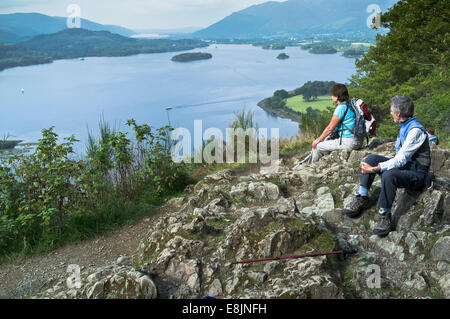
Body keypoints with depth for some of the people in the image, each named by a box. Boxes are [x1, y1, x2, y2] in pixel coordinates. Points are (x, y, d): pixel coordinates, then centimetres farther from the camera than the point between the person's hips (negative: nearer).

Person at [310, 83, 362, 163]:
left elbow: (330, 128, -13)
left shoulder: (341, 108, -17)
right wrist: (331, 135, 20)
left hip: (348, 142, -10)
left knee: (317, 146, 1)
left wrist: (318, 140, -2)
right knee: (326, 139, 29)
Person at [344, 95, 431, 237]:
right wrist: (374, 165, 5)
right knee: (371, 158, -5)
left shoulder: (416, 131, -21)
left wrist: (374, 169, -26)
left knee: (389, 175, -37)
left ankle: (385, 216, -22)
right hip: (404, 166, 9)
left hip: (417, 174, -9)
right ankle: (362, 198, -5)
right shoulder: (404, 126, 9)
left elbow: (400, 160, -26)